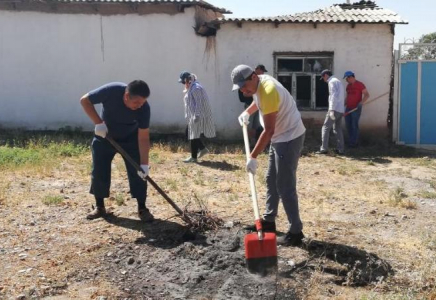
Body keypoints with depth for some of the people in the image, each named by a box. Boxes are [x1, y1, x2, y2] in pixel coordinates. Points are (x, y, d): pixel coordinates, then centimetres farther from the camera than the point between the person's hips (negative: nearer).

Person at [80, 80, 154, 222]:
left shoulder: (144, 108, -30)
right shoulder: (111, 91, -33)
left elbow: (143, 138, -26)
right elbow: (85, 100, -20)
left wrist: (144, 163, -31)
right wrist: (98, 122, -29)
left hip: (130, 139, 0)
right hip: (104, 136, 0)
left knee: (137, 172, -8)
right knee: (99, 171, 2)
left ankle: (142, 209, 2)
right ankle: (99, 207, 16)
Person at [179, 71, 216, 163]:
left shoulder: (195, 88, -16)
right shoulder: (191, 88, 16)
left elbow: (199, 103, -21)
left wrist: (197, 116, -24)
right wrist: (188, 116, 20)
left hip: (197, 117, -11)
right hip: (192, 116, 11)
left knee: (194, 136, -4)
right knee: (189, 134, 13)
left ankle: (193, 157, 5)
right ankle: (203, 149, 20)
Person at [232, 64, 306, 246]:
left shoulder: (268, 91, -28)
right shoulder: (260, 82, 2)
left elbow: (268, 130, -28)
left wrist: (253, 157, -28)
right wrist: (247, 112, 15)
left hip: (289, 138, -10)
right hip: (280, 137, 10)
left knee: (285, 186, -8)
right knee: (271, 181, 17)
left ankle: (296, 231, 0)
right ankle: (269, 220, 29)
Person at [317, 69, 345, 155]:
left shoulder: (332, 81, -7)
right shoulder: (339, 81, 21)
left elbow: (334, 96, -18)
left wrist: (331, 110, -21)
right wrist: (343, 110, 19)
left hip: (335, 109, -9)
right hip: (341, 110, 9)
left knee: (326, 128, -5)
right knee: (338, 129, 11)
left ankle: (324, 148, -7)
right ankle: (340, 149, 10)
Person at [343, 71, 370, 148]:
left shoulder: (360, 84, -7)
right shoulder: (348, 85, 14)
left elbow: (367, 95, -11)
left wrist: (361, 103, -25)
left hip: (356, 108, -7)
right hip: (348, 108, 7)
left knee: (354, 125, -6)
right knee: (348, 125, 6)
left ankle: (354, 142, 1)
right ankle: (350, 140, 17)